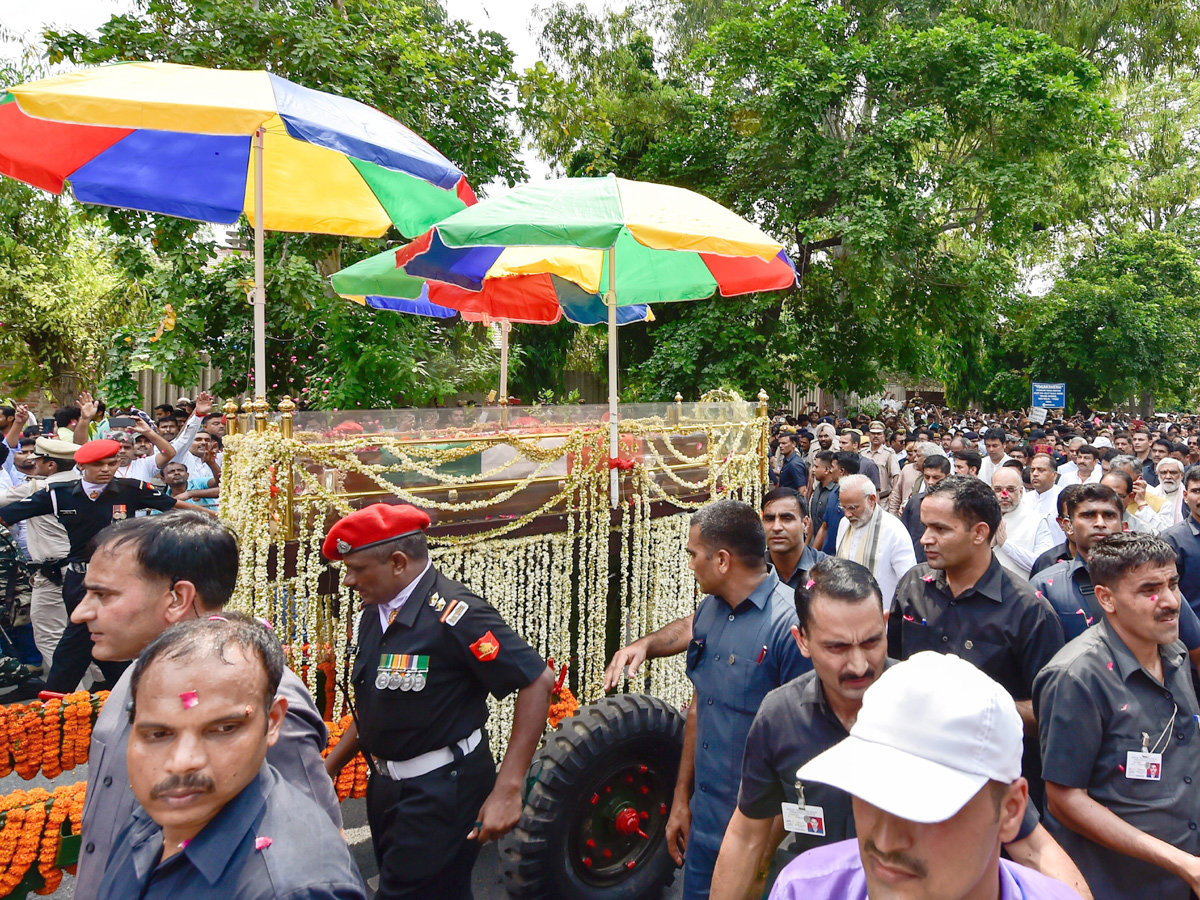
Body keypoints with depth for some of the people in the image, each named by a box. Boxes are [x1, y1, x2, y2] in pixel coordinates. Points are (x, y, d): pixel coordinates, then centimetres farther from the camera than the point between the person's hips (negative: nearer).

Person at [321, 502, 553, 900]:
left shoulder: (453, 613, -22)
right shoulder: (375, 612, 4)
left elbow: (538, 680, -24)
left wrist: (507, 789, -25)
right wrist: (326, 769, 12)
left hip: (442, 791, -8)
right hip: (386, 787, 8)